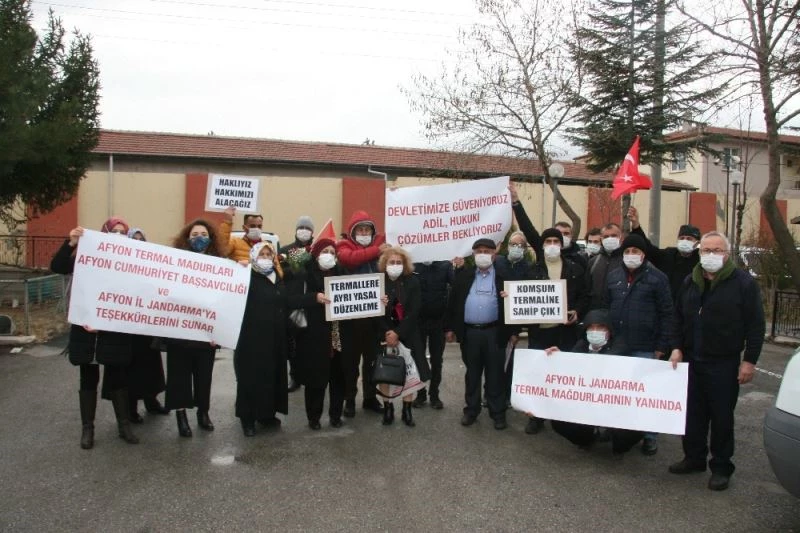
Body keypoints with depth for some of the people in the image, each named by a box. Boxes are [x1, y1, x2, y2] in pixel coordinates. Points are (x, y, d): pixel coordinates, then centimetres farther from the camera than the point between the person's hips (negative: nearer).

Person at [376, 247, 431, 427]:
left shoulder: (412, 282, -2)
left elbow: (414, 311, -8)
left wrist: (398, 333, -14)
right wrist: (387, 333, -14)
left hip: (408, 335, 0)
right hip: (384, 335, 1)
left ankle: (407, 409, 12)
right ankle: (388, 407, 17)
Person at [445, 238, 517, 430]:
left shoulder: (503, 275, 0)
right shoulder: (464, 275, 6)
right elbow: (453, 301, 7)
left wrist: (514, 331, -1)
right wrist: (450, 328, 3)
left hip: (494, 332, -2)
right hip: (469, 332, 2)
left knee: (495, 375, 6)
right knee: (472, 374, 12)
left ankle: (498, 412, 17)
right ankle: (471, 410, 24)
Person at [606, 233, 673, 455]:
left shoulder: (657, 278, -3)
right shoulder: (613, 276, 10)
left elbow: (666, 314, -5)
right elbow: (606, 307, 13)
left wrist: (662, 346, -9)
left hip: (645, 347, -4)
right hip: (616, 345, 4)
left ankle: (650, 435, 15)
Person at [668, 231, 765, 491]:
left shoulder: (744, 283, -7)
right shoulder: (690, 282, 10)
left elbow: (755, 325, -8)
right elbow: (679, 318, 15)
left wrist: (749, 360, -11)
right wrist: (677, 347, 6)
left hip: (725, 363, -5)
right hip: (692, 361, 5)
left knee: (722, 417, 4)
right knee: (693, 413, 13)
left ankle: (721, 467, 17)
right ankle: (694, 458, 27)